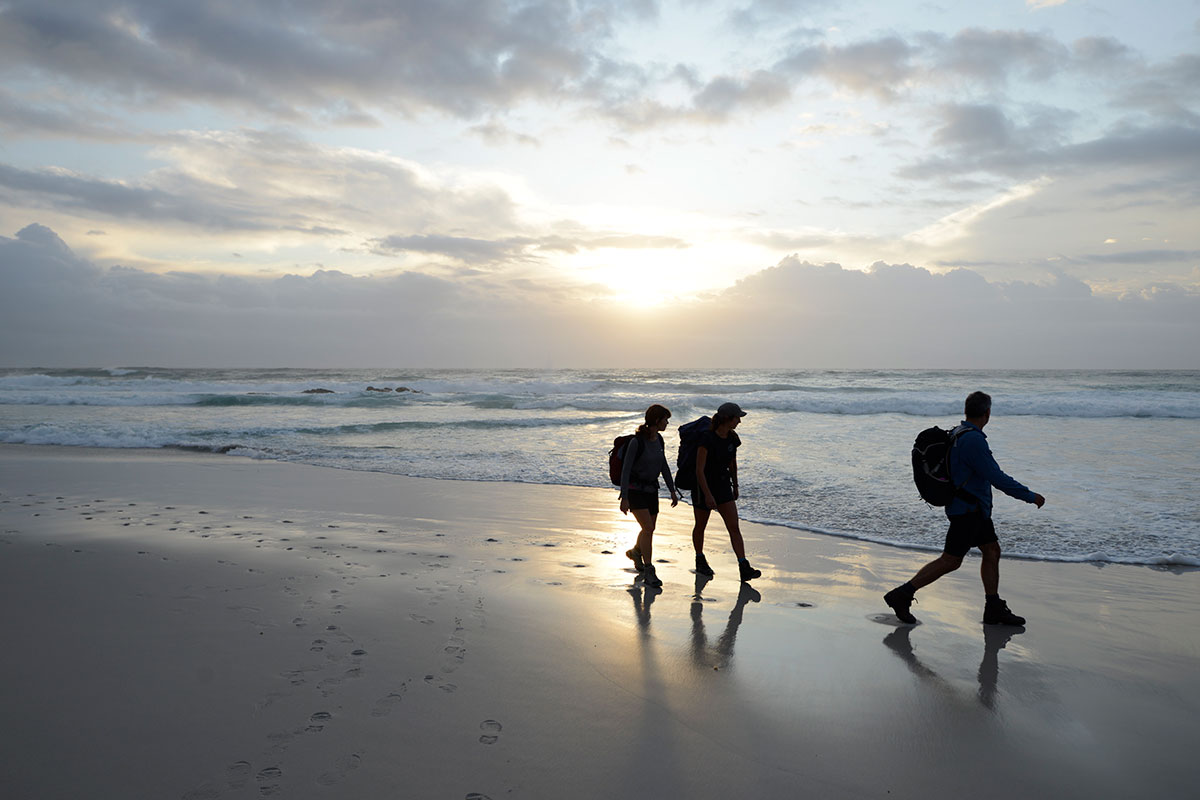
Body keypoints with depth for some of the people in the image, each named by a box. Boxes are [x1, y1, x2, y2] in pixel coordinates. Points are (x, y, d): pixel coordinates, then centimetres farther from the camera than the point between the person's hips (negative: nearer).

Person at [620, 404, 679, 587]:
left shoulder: (659, 439, 2)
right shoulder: (636, 441, -20)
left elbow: (664, 466, 12)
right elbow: (625, 469, -19)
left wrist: (672, 490, 10)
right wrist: (624, 498, -21)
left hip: (651, 489, 7)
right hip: (635, 490, -7)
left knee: (650, 529, 17)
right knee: (648, 529, -17)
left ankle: (636, 552, 48)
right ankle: (649, 572, -10)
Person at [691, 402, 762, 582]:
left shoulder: (732, 438, -1)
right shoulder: (707, 439, -22)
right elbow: (699, 470, -23)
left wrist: (735, 486, 21)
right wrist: (708, 495, -26)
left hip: (723, 486, 5)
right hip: (703, 486, -5)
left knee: (734, 527, -5)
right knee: (700, 526, 13)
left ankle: (744, 568, -9)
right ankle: (700, 561, 34)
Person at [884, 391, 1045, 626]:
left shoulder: (957, 434, 8)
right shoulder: (973, 440, -22)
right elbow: (997, 478, -22)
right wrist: (1030, 496, -13)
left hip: (975, 509, 10)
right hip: (967, 511, -10)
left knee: (992, 551, 14)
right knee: (950, 561, -5)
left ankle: (994, 609, 19)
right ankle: (902, 595, -3)